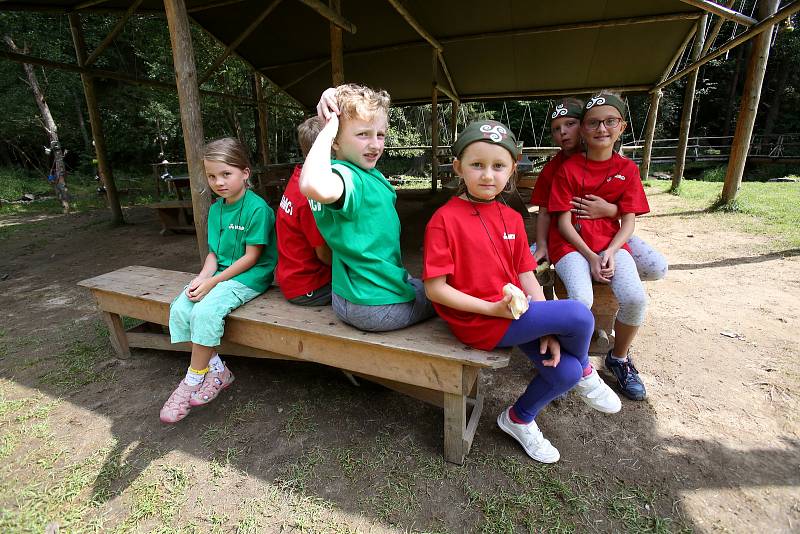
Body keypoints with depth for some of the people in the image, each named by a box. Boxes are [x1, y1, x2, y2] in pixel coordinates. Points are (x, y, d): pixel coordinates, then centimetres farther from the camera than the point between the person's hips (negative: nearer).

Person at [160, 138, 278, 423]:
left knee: (204, 312, -27)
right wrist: (202, 277, -9)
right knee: (179, 308, -10)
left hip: (251, 276, -8)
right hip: (220, 274, 8)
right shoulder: (215, 209, 11)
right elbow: (214, 252, 11)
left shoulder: (257, 208, -14)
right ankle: (216, 371, 1)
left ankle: (194, 379, -5)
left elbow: (251, 257, -16)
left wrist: (213, 281, -16)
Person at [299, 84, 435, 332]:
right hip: (376, 306, -9)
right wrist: (327, 130, -37)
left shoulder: (366, 171, 0)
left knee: (418, 282, 38)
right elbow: (314, 187, -53)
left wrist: (333, 96, -5)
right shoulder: (345, 176, -28)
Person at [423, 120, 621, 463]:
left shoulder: (512, 218, 8)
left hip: (516, 314, 7)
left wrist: (547, 329, -3)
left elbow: (527, 279, 7)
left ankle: (519, 418, 25)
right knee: (579, 316, -14)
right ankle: (586, 372, 22)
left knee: (565, 371, -5)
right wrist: (493, 308, -19)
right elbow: (434, 289, -16)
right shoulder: (444, 219, -14)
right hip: (478, 322, -7)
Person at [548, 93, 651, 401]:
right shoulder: (568, 169, -1)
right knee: (581, 299, -31)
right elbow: (563, 222, -5)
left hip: (611, 242, 3)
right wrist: (590, 256, -15)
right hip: (572, 243, -2)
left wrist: (610, 252, -15)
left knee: (635, 298, -24)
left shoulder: (627, 170, 8)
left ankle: (619, 358, 7)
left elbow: (629, 221, 3)